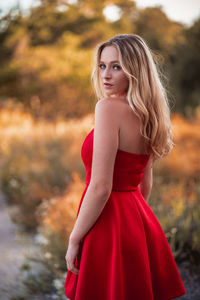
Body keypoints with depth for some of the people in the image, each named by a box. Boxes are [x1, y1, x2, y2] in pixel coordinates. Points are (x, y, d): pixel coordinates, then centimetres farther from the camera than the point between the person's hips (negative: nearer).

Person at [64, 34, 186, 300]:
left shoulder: (109, 107, -17)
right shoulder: (146, 114, 8)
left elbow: (100, 187, -22)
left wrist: (74, 239, -13)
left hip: (109, 223, -8)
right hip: (141, 223, 8)